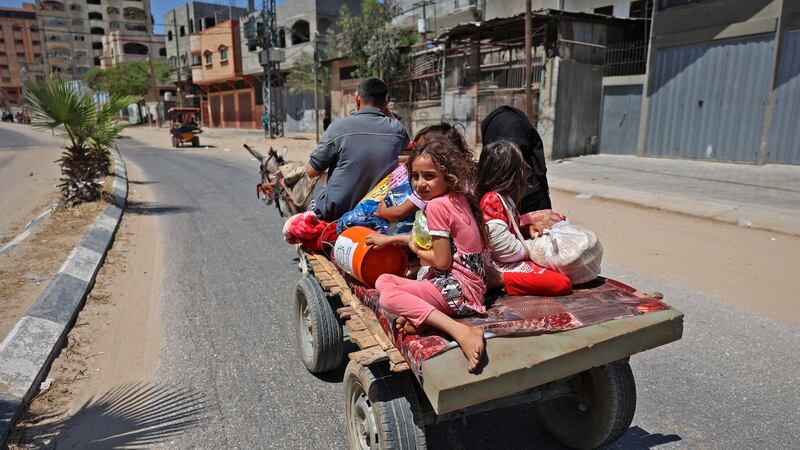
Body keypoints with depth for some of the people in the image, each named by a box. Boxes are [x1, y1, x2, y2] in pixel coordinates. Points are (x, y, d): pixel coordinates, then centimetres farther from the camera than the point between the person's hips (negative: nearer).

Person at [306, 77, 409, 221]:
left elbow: (311, 171, -9)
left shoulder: (339, 127, -16)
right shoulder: (397, 130, -6)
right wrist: (387, 111, 13)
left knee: (318, 189, 28)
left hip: (336, 212, -3)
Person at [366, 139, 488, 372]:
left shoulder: (437, 205, -17)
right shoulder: (460, 198, 10)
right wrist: (392, 238, 24)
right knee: (383, 280, 15)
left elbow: (441, 261, -19)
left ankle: (461, 331, -28)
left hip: (456, 289, -9)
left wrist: (413, 246, -1)